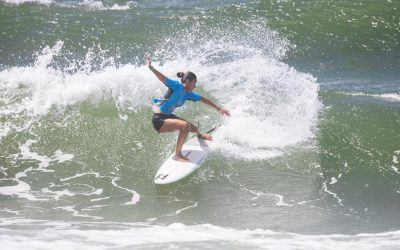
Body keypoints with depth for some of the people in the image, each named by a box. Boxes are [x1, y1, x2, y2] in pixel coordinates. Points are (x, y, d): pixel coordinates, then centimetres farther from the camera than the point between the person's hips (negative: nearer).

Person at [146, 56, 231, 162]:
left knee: (194, 128, 22)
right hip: (159, 119, -9)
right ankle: (178, 154, -23)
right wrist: (151, 68, -49)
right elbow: (163, 78, -32)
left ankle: (199, 135, 61)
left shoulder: (188, 94, 6)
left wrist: (219, 108, 21)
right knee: (185, 125, -30)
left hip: (168, 117, 9)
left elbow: (203, 99, 17)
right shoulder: (177, 86, -18)